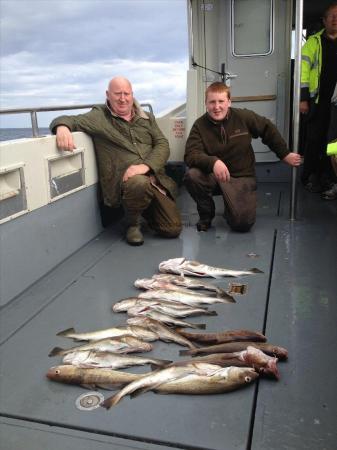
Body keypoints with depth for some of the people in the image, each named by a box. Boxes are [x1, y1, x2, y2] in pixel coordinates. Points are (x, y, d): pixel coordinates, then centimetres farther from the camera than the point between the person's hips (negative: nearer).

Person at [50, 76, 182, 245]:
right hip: (124, 181, -4)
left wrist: (145, 166, -14)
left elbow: (162, 144, 6)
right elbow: (70, 120, -2)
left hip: (155, 179, 4)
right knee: (140, 182, -40)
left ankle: (145, 210, 29)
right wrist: (62, 127, -29)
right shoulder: (99, 117, 5)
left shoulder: (147, 118, 16)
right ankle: (132, 223, -6)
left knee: (173, 230, -5)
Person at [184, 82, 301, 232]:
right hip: (212, 175, 1)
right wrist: (213, 162, -40)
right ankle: (206, 214, -3)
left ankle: (232, 207, 20)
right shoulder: (199, 125, -9)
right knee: (191, 176, -33)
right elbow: (191, 155, -22)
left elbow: (268, 130, 8)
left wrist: (285, 154, 12)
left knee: (242, 223, -21)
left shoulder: (244, 117, -7)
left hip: (242, 176, -1)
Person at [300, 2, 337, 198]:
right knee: (315, 139, 4)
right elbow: (303, 69, -4)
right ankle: (310, 177, 17)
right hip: (317, 100, -2)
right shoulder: (314, 42, 1)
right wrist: (303, 98, -11)